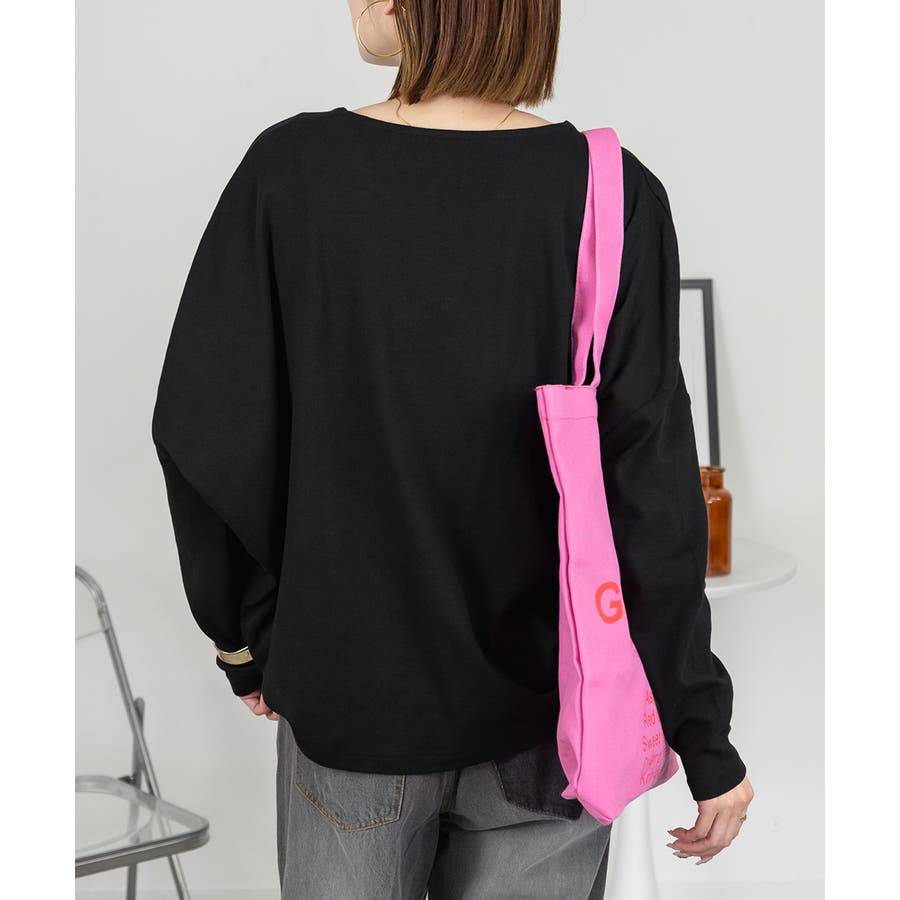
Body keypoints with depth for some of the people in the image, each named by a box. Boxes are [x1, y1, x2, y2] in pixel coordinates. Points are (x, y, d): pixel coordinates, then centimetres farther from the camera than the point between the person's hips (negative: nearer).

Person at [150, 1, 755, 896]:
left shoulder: (290, 169, -11)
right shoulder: (610, 194, -13)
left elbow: (206, 434, -7)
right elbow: (650, 485, -14)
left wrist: (248, 636, 8)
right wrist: (702, 734, -5)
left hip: (346, 692, 1)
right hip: (546, 704, 0)